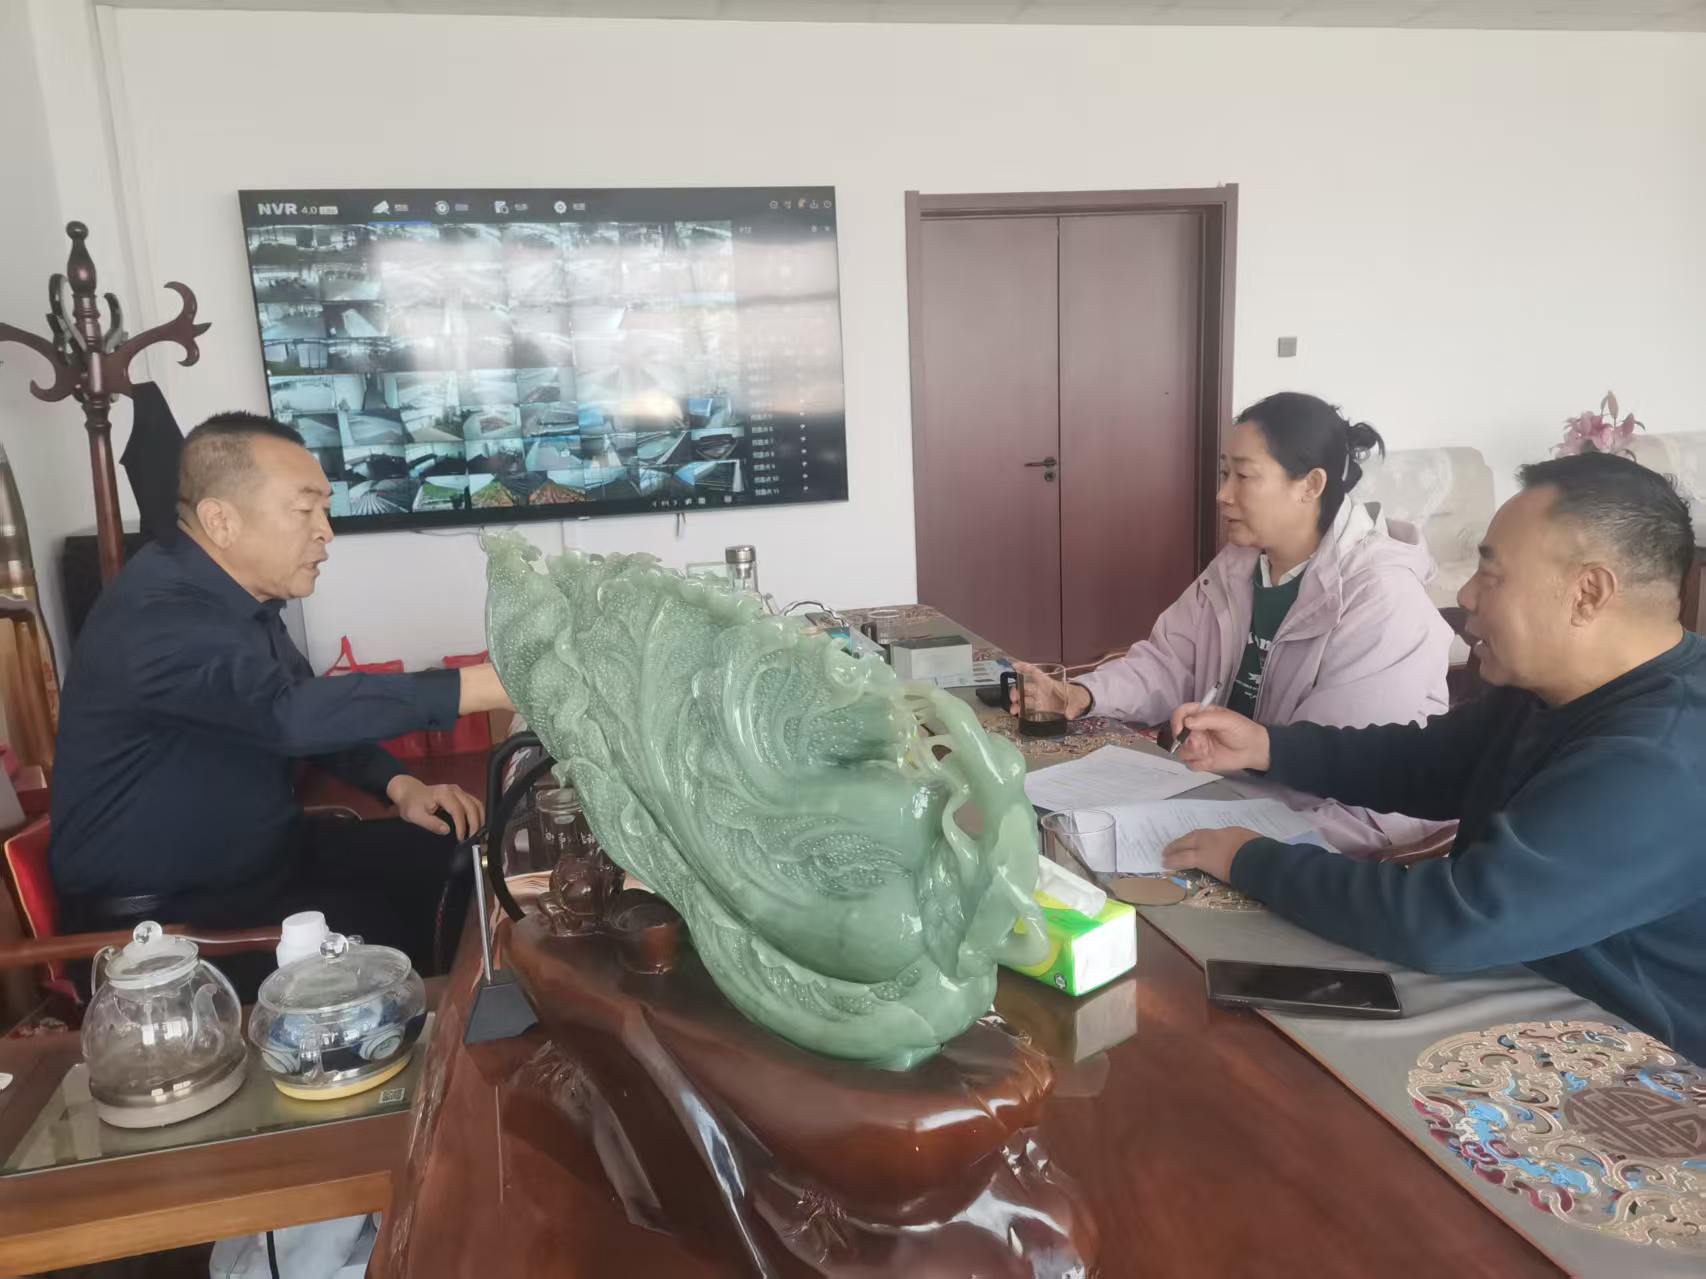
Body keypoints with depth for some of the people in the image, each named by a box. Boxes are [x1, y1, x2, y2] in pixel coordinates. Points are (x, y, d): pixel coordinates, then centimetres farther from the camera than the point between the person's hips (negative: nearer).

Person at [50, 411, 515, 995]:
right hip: (165, 913, -8)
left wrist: (398, 784, -3)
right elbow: (291, 712, -40)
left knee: (452, 862, 0)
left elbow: (315, 715, 14)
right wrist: (492, 684, -43)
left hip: (265, 850, 9)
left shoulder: (240, 595, 3)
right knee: (389, 934, -25)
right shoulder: (157, 617, -27)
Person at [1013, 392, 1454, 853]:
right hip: (1232, 797, 7)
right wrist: (1089, 693, -13)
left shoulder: (1383, 605, -24)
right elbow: (1169, 663, 5)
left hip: (1321, 838, -7)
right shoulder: (1238, 564, 3)